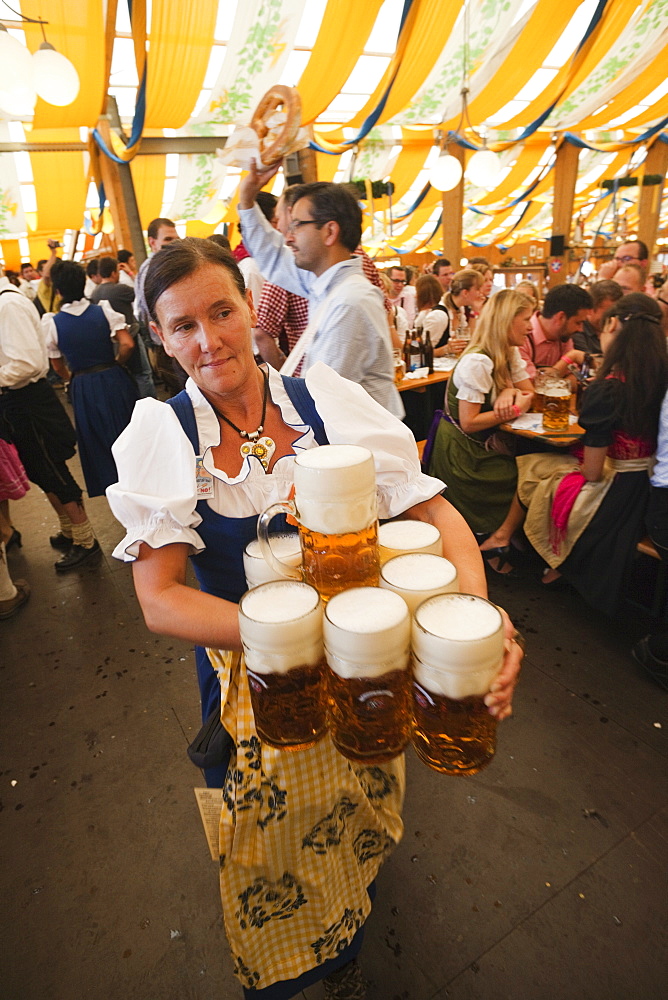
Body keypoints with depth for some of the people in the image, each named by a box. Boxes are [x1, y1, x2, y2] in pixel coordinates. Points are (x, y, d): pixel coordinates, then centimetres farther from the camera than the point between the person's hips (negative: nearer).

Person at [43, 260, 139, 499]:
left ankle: (114, 484, 26)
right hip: (114, 380, 0)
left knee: (99, 440, 16)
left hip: (83, 388, 0)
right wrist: (117, 363, 4)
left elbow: (58, 367, 1)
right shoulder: (104, 310, -7)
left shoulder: (52, 323, -6)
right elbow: (128, 345, -15)